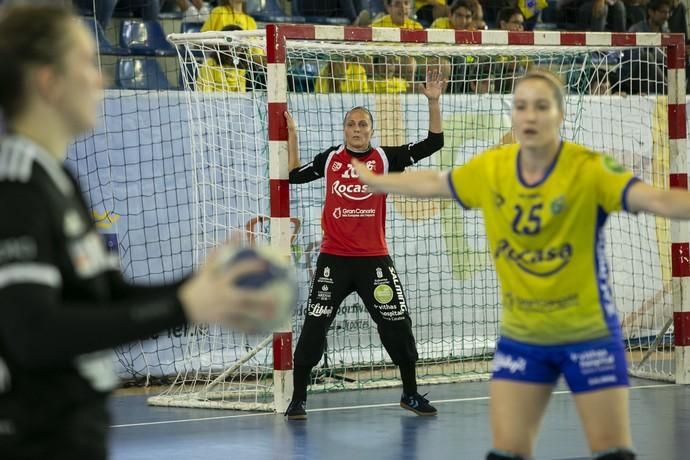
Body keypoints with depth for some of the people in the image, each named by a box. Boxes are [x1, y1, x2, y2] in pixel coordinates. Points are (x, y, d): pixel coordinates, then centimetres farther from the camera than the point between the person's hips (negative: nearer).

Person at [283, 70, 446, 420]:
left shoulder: (385, 158, 0)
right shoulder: (330, 159, 4)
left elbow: (433, 143, -3)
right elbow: (294, 175, 15)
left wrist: (433, 102, -12)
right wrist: (291, 135, 10)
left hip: (374, 259, 0)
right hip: (334, 259, 0)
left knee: (397, 325, 3)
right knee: (314, 328, -3)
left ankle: (410, 394, 21)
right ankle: (297, 399, 7)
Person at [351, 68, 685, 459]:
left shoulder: (589, 168, -18)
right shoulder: (490, 168, -3)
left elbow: (659, 199, -33)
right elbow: (432, 183, 16)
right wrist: (371, 180, 29)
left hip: (588, 333, -4)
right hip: (521, 335, 4)